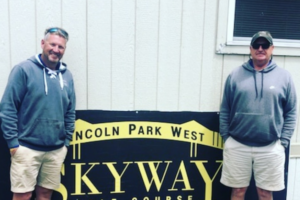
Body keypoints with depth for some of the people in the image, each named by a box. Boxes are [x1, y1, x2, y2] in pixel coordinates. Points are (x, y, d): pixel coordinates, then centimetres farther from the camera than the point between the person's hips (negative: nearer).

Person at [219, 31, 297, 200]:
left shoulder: (284, 76, 3)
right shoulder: (235, 75, 3)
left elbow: (291, 113, 4)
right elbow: (225, 110, 4)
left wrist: (283, 141, -2)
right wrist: (226, 137, -1)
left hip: (270, 148, 0)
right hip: (237, 145, 0)